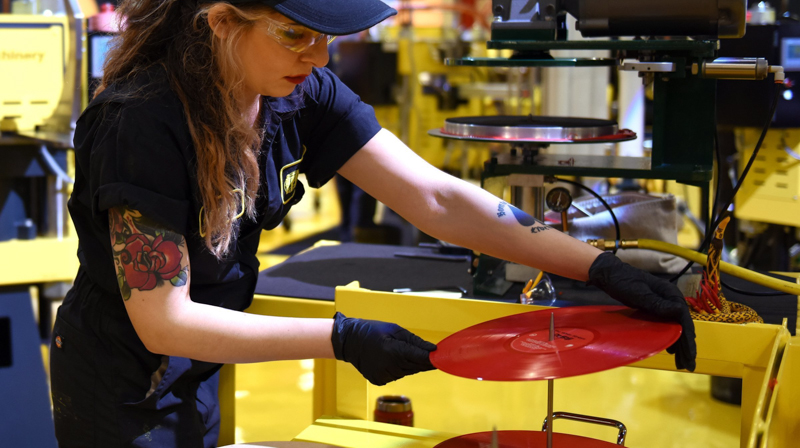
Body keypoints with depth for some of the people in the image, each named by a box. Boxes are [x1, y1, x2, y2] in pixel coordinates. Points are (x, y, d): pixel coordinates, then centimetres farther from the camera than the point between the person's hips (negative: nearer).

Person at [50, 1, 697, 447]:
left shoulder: (303, 94, -11)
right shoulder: (146, 123, -30)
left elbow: (434, 197, -15)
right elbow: (163, 321, -27)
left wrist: (598, 267, -23)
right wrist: (342, 339, -29)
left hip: (197, 375, 6)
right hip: (121, 394, -6)